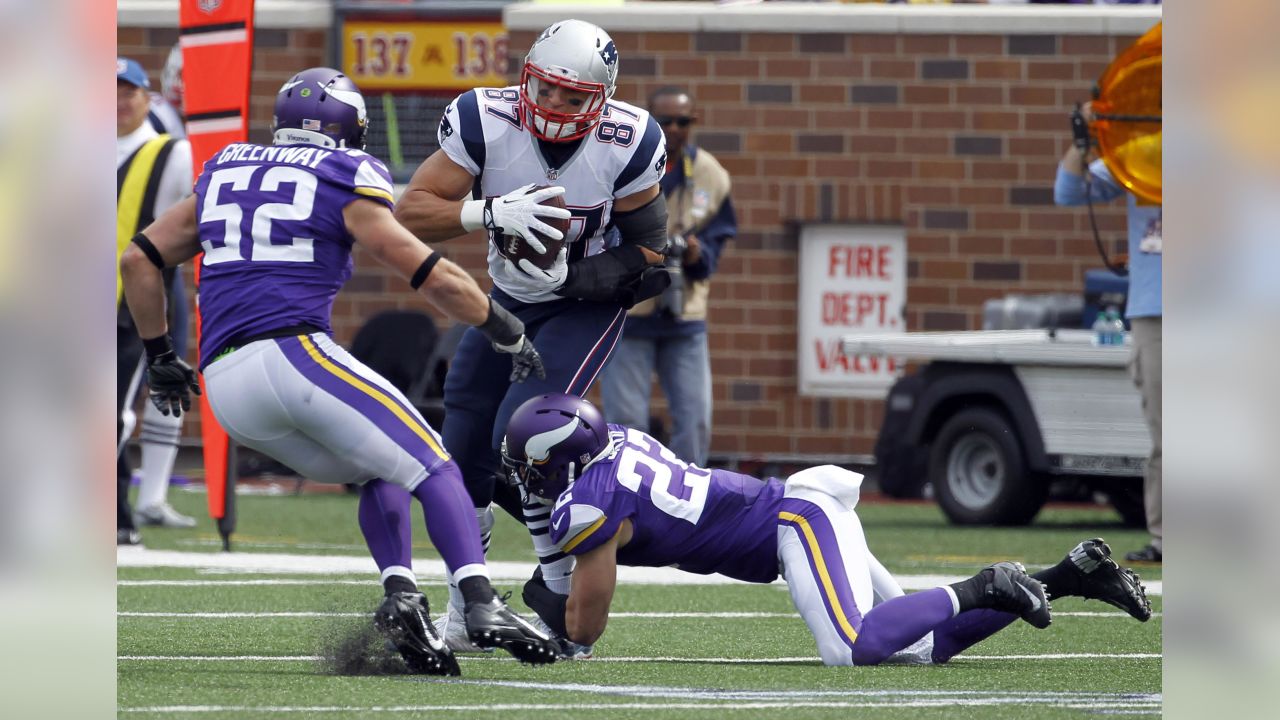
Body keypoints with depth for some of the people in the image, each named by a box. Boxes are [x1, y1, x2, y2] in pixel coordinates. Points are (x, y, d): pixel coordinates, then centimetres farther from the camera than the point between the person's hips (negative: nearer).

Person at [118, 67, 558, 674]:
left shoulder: (224, 174, 22)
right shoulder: (345, 181, 5)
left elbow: (139, 260, 24)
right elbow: (436, 279, 2)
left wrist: (159, 358, 33)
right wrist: (509, 336, 16)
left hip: (225, 386, 6)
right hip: (292, 351, -6)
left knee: (380, 475, 20)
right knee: (432, 469, -1)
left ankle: (400, 594, -3)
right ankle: (481, 605, -21)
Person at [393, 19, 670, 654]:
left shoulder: (625, 146, -22)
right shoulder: (487, 121, -20)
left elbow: (649, 258, -14)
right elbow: (409, 214, -22)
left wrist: (569, 276, -29)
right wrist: (490, 212, -38)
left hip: (587, 304, -4)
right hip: (509, 300, 4)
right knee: (465, 454, 4)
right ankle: (463, 617, 24)